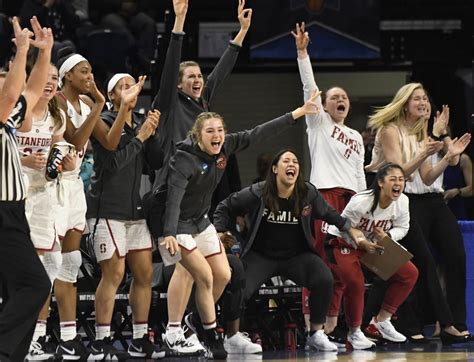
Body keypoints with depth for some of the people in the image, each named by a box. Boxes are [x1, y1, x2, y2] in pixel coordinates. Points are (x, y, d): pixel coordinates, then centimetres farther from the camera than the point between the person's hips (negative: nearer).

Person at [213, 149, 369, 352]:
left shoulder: (309, 194, -4)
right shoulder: (257, 194, -10)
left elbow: (328, 214, 16)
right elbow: (225, 208, 4)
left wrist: (350, 229, 16)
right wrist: (218, 233, -6)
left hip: (297, 256, 2)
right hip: (261, 256, -2)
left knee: (324, 279, -25)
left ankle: (316, 334, -7)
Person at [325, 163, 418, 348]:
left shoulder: (402, 202, -11)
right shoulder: (361, 201, -29)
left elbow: (402, 228, 2)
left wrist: (386, 236, -21)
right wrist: (361, 243, -36)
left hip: (374, 245, 7)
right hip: (344, 243, -7)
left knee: (410, 273, -6)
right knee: (355, 282, -32)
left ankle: (382, 320, 6)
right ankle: (354, 332, -10)